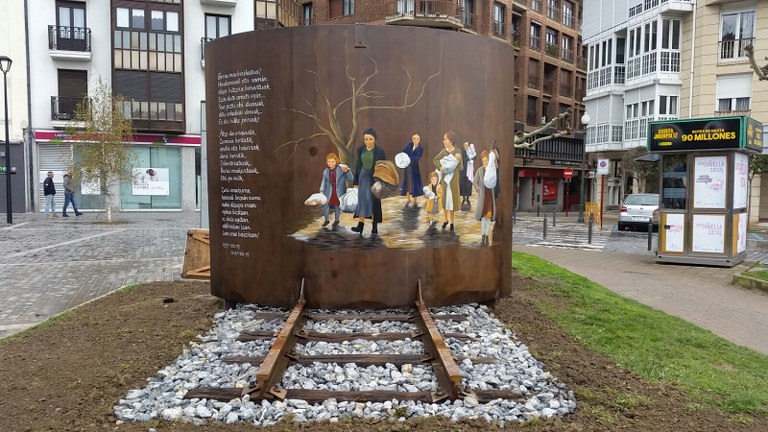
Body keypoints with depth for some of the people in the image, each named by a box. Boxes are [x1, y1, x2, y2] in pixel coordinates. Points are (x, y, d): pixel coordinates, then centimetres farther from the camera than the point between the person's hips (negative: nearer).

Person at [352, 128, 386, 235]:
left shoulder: (380, 151, -9)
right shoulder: (360, 150, 4)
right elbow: (358, 166, 10)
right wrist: (356, 182, 8)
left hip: (375, 179, -4)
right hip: (363, 178, 4)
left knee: (374, 202, 1)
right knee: (362, 200, 0)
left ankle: (375, 227, 10)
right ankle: (360, 225, 0)